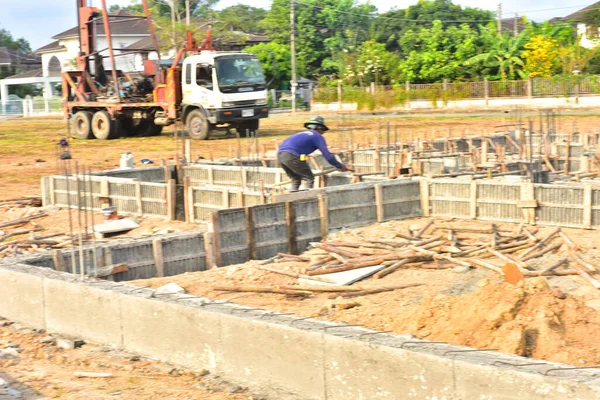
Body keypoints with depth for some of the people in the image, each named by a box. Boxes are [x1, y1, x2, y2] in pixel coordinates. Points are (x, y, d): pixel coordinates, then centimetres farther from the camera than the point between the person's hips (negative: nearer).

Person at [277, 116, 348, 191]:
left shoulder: (302, 134, 32)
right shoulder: (318, 137, 9)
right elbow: (328, 156, 3)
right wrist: (340, 166, 15)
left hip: (280, 154, 8)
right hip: (291, 156, -8)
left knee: (296, 180, 20)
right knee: (309, 179, 1)